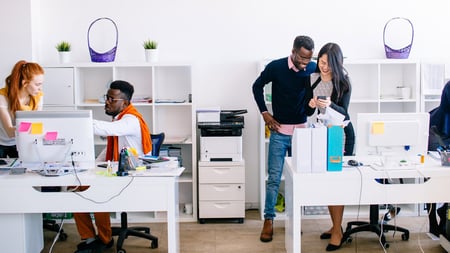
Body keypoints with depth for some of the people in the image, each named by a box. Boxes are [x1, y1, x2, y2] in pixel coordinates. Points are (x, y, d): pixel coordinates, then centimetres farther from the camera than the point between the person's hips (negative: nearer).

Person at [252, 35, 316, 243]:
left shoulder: (313, 68, -5)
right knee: (274, 177, -2)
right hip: (279, 130, -2)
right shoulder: (276, 67, -10)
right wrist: (264, 113, -1)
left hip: (302, 130, 2)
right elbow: (257, 86, 5)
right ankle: (268, 220, 9)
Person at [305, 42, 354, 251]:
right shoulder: (313, 79, 3)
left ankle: (338, 231, 1)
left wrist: (329, 104, -35)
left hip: (341, 133, -5)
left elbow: (343, 111, -16)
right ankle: (335, 226, 19)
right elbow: (309, 112, 6)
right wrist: (311, 105, -16)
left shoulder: (343, 81, -9)